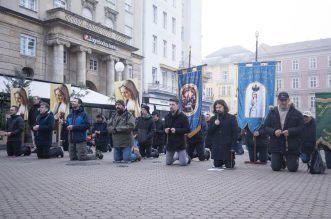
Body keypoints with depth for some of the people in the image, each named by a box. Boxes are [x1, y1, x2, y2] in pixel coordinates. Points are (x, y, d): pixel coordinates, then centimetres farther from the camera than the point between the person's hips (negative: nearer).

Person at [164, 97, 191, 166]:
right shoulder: (167, 117, 6)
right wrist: (165, 130, -8)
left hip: (180, 143, -5)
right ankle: (178, 156, 40)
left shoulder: (183, 116, -10)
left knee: (183, 163, -7)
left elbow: (187, 129, -14)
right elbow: (164, 127, 16)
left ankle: (187, 157, 29)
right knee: (168, 163, 11)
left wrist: (176, 130, -25)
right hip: (170, 143, 5)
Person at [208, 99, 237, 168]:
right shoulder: (213, 119, 10)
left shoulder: (231, 118, -1)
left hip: (227, 146, -3)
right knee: (217, 165, 9)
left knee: (229, 166, 1)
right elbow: (209, 131, 4)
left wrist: (233, 146, -13)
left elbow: (235, 133, -6)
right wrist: (214, 125, -13)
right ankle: (221, 162, 41)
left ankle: (231, 161, 33)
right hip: (216, 147, 3)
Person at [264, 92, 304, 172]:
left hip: (291, 146, -1)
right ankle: (282, 161, 38)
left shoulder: (296, 113, 1)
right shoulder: (272, 112, 6)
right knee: (275, 168, 1)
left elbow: (301, 127, -4)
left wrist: (290, 131, -21)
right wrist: (274, 131, -16)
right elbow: (266, 127, 4)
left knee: (293, 168, -1)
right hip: (276, 145, 2)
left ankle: (295, 159, 36)